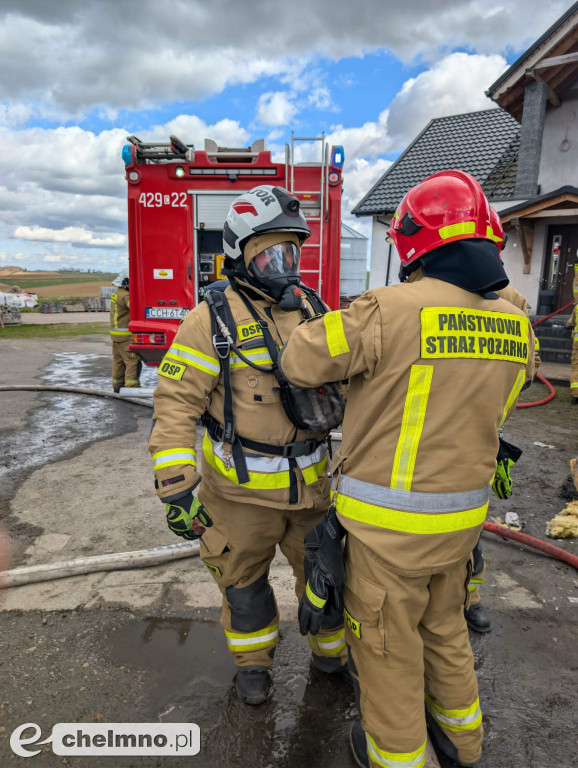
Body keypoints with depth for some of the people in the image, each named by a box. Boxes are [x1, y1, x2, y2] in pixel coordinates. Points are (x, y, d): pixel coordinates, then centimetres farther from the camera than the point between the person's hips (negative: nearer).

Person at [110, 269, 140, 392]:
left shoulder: (117, 293, 14)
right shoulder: (124, 295, -18)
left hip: (116, 334, 10)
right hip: (125, 335, -10)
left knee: (118, 360, 15)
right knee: (133, 361, -10)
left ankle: (117, 386, 23)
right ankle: (132, 387, -12)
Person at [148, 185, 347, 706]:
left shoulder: (313, 310, 2)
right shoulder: (214, 319, -13)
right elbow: (176, 403, -16)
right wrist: (177, 490, -19)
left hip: (309, 482, 4)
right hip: (241, 490, -3)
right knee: (244, 579, 17)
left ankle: (333, 653, 47)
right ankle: (254, 660, 46)